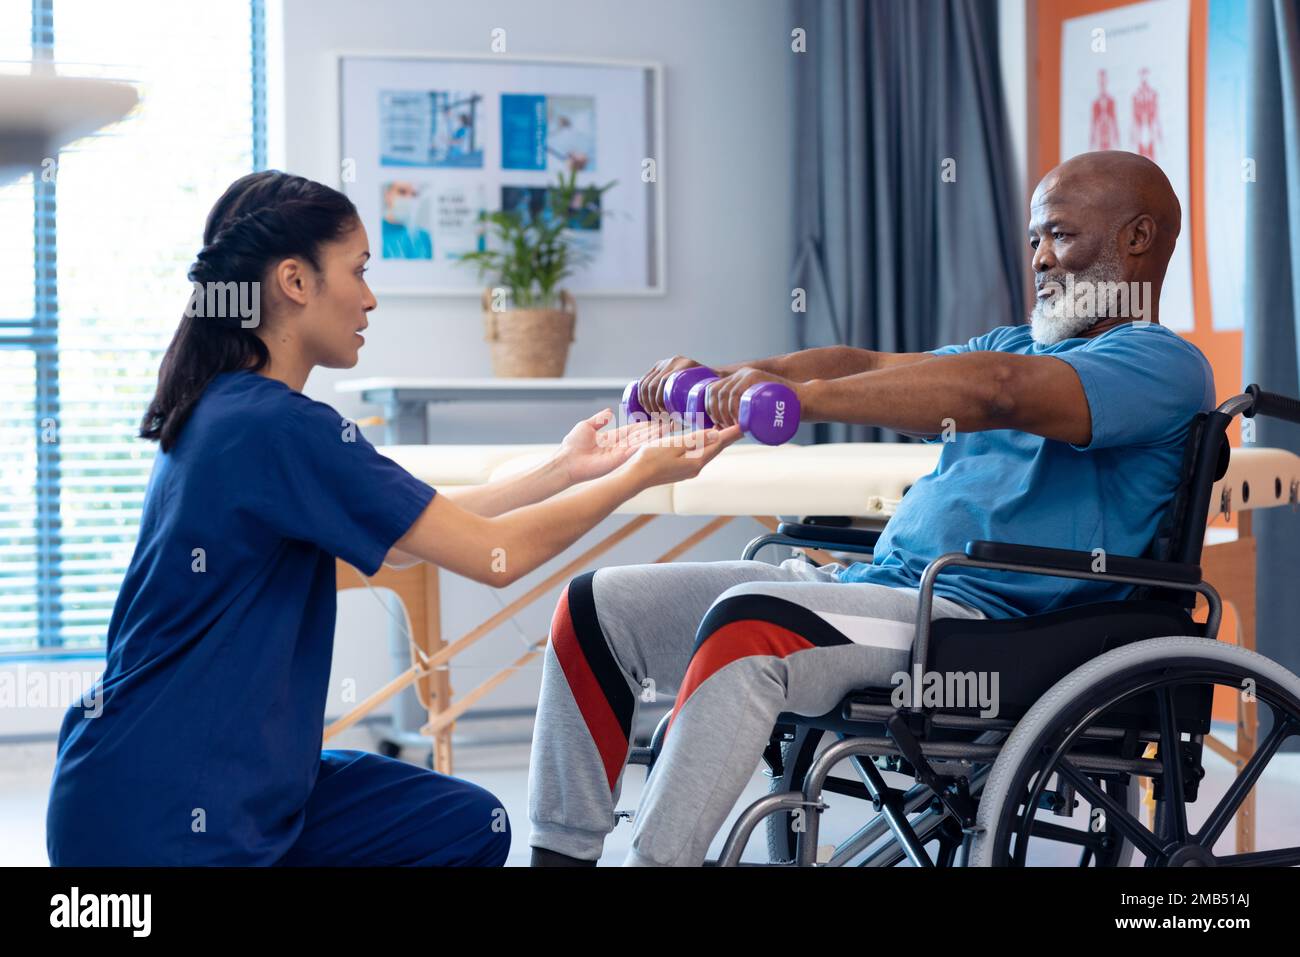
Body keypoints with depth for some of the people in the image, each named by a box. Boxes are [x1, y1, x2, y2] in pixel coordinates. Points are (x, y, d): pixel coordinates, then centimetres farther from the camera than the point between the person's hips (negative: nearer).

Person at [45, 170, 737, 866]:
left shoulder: (224, 410, 8)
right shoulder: (278, 428, -20)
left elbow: (391, 539, 14)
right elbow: (496, 555, -16)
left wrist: (565, 470, 14)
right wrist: (636, 476, -1)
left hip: (239, 777, 9)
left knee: (468, 826, 8)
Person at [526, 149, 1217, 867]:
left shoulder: (1164, 364, -3)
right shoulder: (1017, 343, 28)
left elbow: (998, 392, -22)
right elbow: (866, 365, 14)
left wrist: (805, 396, -31)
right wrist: (718, 379, -3)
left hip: (982, 616, -9)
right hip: (874, 581, 9)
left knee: (746, 621, -35)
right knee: (599, 605, 3)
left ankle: (653, 857, -33)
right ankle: (560, 853, 2)